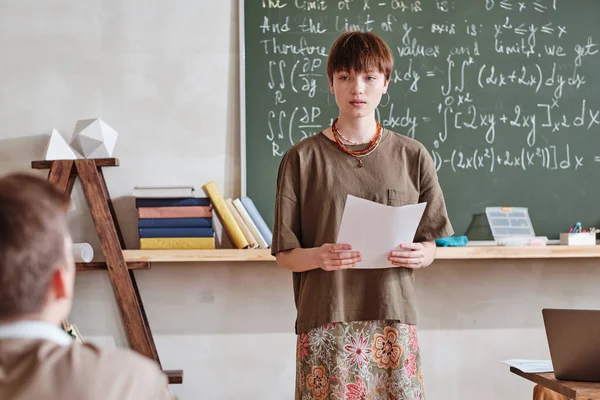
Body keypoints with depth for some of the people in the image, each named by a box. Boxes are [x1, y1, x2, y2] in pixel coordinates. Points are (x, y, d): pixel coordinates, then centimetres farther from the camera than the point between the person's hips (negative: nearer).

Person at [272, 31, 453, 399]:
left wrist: (421, 254, -10)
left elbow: (431, 244, 11)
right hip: (326, 324, -1)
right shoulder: (303, 158, 2)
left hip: (393, 320, 2)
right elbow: (284, 254, 3)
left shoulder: (412, 156, 7)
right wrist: (318, 257, -17)